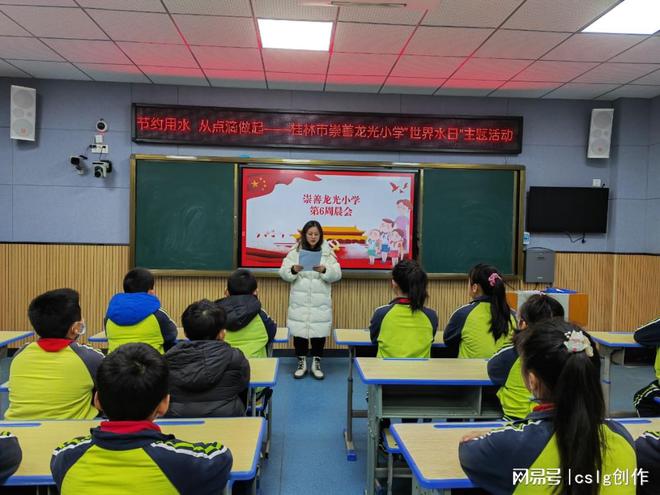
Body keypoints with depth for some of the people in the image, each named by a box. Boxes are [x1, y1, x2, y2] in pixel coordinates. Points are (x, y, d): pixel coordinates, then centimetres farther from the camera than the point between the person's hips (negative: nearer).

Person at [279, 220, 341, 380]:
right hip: (299, 302, 0)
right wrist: (293, 269, -23)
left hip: (320, 303, 0)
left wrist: (324, 270, -22)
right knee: (299, 331, 5)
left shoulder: (328, 253, 5)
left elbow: (337, 274, -2)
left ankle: (316, 363, 22)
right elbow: (283, 273, -2)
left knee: (319, 331, 5)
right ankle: (301, 362, 23)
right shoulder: (295, 252, 3)